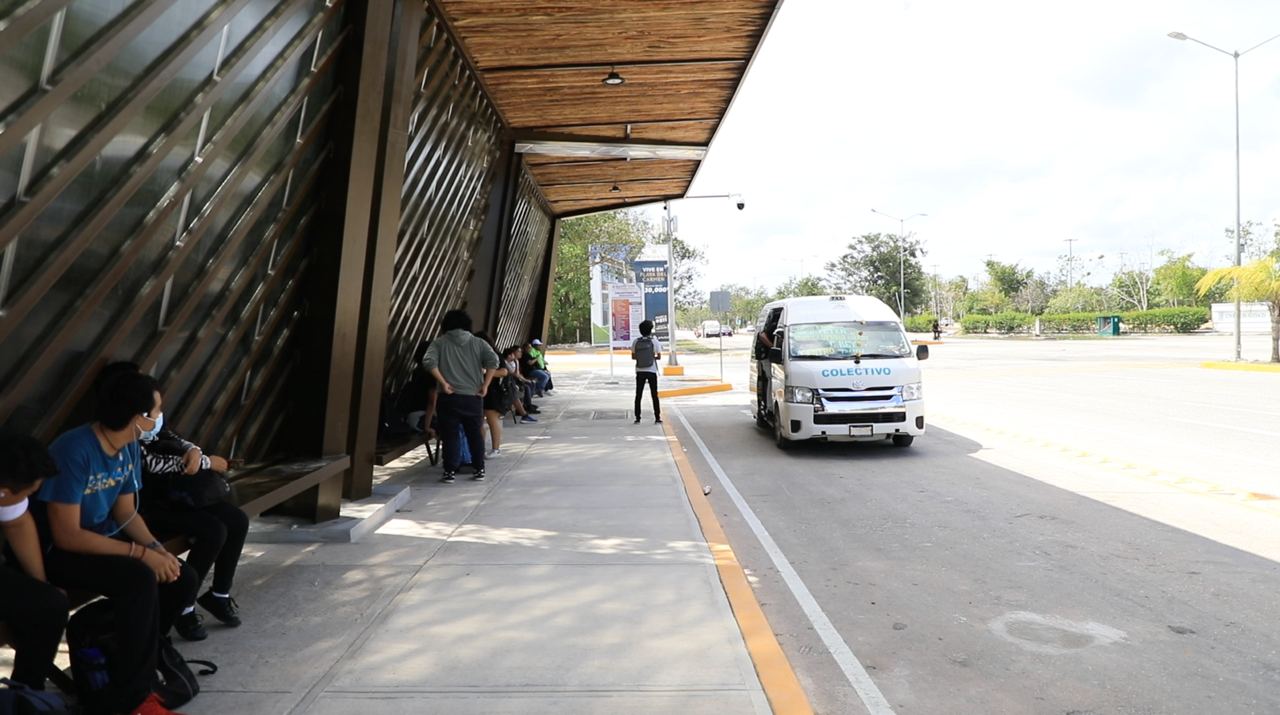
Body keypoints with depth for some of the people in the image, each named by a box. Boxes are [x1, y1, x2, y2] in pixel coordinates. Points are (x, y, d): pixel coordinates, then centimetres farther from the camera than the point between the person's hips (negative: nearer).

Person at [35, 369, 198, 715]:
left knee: (183, 580, -6)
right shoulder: (75, 450, -28)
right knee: (139, 580, -31)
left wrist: (157, 548, -11)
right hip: (56, 550, -8)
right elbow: (67, 535, -28)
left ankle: (135, 656, 13)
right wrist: (141, 553, -26)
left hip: (102, 537, 8)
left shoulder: (130, 447, -2)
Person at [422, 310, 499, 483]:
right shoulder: (477, 342, 7)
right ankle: (479, 470, 16)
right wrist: (485, 385, -6)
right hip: (473, 397, 1)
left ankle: (450, 472, 6)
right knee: (475, 433, 12)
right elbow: (493, 360, -7)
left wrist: (443, 383, -9)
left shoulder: (440, 343, 5)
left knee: (450, 435, 5)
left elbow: (428, 361, -11)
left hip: (449, 397, -1)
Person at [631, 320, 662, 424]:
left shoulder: (636, 342, 0)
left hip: (640, 371, 2)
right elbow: (659, 357, -4)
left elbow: (633, 357, 5)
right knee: (654, 395, 5)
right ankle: (657, 418, 5)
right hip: (651, 371, -2)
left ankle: (637, 418, 7)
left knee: (638, 395, 8)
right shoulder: (654, 341, -6)